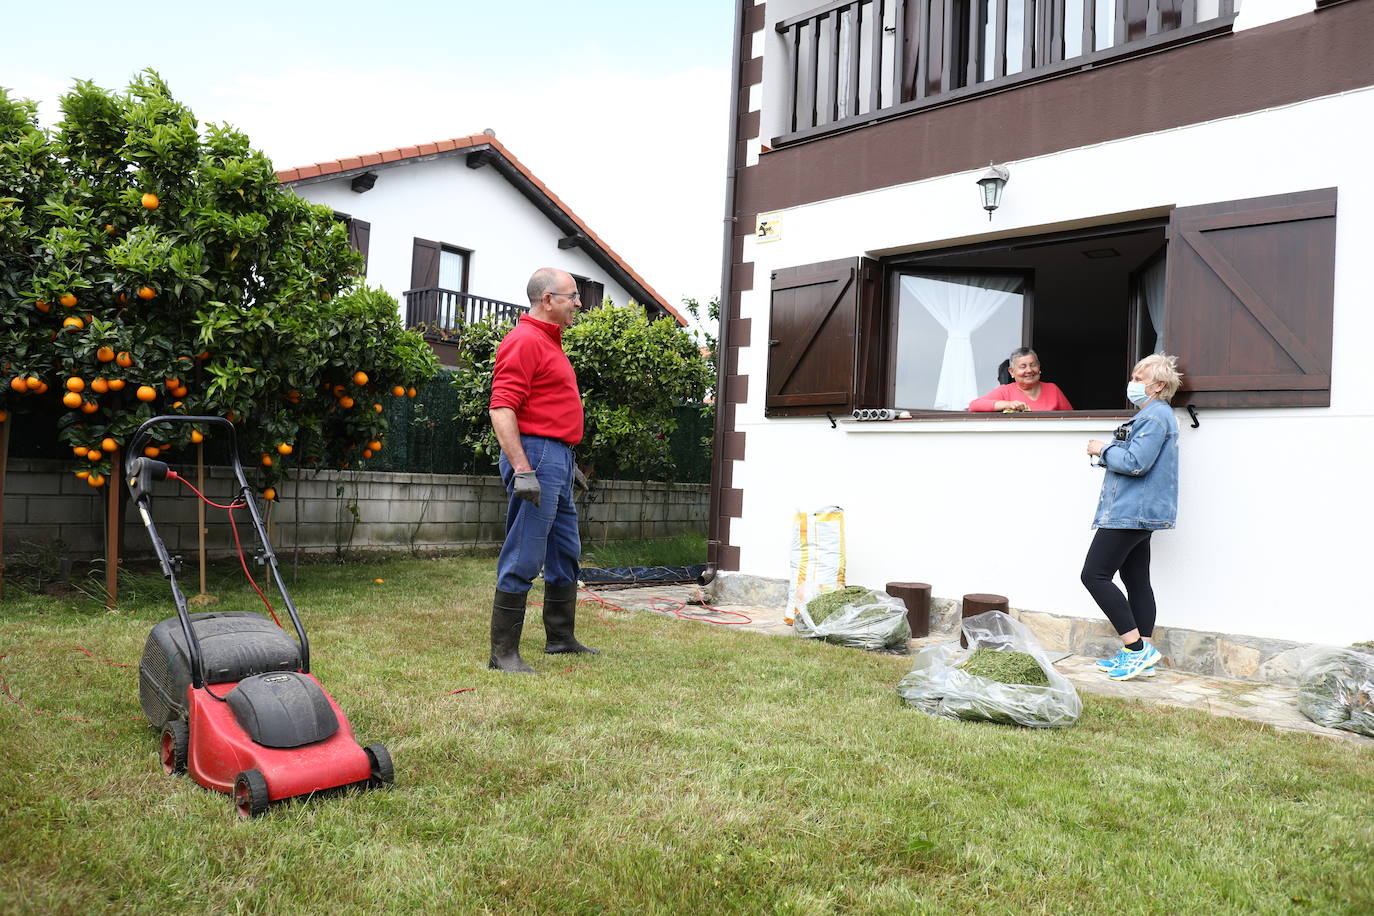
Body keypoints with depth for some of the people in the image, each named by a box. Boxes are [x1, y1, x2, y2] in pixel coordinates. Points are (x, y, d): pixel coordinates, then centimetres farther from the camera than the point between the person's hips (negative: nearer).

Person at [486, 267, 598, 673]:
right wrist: (522, 469, -27)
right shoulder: (524, 341, -13)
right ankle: (503, 652, -1)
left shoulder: (549, 342, 19)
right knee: (524, 560, -8)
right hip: (536, 455, -11)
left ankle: (560, 637, 30)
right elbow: (501, 409, -21)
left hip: (559, 458, 11)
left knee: (566, 555, 18)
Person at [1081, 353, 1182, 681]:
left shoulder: (1156, 416, -14)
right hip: (1138, 512, 11)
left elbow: (1136, 463, -23)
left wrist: (1103, 450, -8)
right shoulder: (1151, 414, 20)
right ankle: (1142, 654, 16)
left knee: (1094, 575, -10)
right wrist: (1105, 453, 7)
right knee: (1136, 581, 11)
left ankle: (1137, 647, -7)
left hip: (1130, 512, -11)